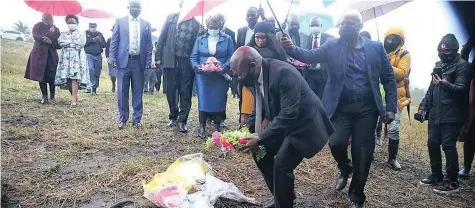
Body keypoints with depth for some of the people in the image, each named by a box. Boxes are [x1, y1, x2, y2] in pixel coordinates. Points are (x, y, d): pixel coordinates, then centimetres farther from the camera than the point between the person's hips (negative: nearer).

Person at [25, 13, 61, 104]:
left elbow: (59, 45, 1)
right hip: (40, 54, 0)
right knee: (41, 76, 0)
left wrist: (51, 42, -17)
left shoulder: (56, 30, 7)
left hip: (51, 55, 0)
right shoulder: (38, 26, 4)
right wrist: (50, 33, -20)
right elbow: (36, 36, -16)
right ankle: (44, 96, 11)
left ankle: (52, 96, 6)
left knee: (52, 76, -9)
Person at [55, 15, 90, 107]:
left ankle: (73, 99, -20)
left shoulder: (81, 34, 10)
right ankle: (74, 97, 12)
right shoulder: (64, 34, 19)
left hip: (77, 58, -4)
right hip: (66, 58, 4)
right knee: (67, 78, -2)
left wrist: (68, 43, 0)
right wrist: (73, 41, -6)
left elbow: (81, 44, -7)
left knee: (75, 77, -15)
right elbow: (60, 42, -1)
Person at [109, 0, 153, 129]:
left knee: (138, 92, 6)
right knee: (122, 91, 3)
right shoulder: (120, 21, 6)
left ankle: (137, 118, 16)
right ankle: (122, 118, 14)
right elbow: (114, 41, 4)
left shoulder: (146, 24, 9)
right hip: (124, 60, -1)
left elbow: (149, 44, 7)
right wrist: (113, 58, -5)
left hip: (139, 62, 1)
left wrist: (148, 61, -1)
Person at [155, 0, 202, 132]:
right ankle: (173, 116, 26)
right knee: (171, 90, 8)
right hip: (171, 60, 1)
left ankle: (182, 120, 7)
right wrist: (158, 56, -1)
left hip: (187, 62, -1)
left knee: (185, 92, 0)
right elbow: (162, 38, 5)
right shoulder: (171, 18, 8)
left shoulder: (196, 24, 6)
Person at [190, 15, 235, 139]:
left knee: (219, 101, 0)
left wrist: (224, 67, -19)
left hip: (220, 76, -1)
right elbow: (193, 57, 7)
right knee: (203, 100, -3)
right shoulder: (200, 39, 11)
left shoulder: (227, 39, 5)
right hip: (203, 76, 1)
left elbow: (231, 56, -2)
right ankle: (202, 128, 6)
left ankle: (217, 127, 13)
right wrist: (197, 67, -13)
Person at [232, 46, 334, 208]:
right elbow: (261, 108, 9)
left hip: (304, 123, -8)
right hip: (282, 122, 9)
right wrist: (249, 130, -3)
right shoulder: (257, 75, -5)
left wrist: (260, 139, -34)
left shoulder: (283, 73, -30)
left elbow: (289, 114, -35)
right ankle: (280, 195, 25)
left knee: (281, 165, -16)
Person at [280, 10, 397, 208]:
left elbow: (389, 78, 4)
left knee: (363, 153, 4)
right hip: (341, 107, 0)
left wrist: (391, 107, -2)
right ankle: (345, 169, 24)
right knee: (336, 142, -14)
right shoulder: (332, 45, 3)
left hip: (366, 108, 1)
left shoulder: (376, 48, 3)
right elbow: (311, 55, -10)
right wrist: (291, 48, -30)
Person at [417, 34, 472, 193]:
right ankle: (436, 176, 24)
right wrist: (423, 107, 13)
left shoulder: (462, 65, -6)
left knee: (448, 146, -6)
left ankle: (452, 181, 6)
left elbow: (461, 89, -16)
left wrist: (446, 85, -35)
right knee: (432, 144, 10)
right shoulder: (439, 65, 16)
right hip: (435, 114, 7)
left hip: (452, 115, -7)